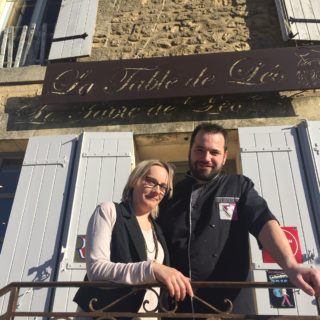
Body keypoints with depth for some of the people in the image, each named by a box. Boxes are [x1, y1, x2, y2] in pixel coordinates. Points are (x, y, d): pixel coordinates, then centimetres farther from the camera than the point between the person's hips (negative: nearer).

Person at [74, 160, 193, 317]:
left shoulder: (157, 231, 11)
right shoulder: (109, 211, -7)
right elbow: (96, 269, -19)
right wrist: (152, 268, -30)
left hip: (149, 314, 6)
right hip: (105, 313, -5)